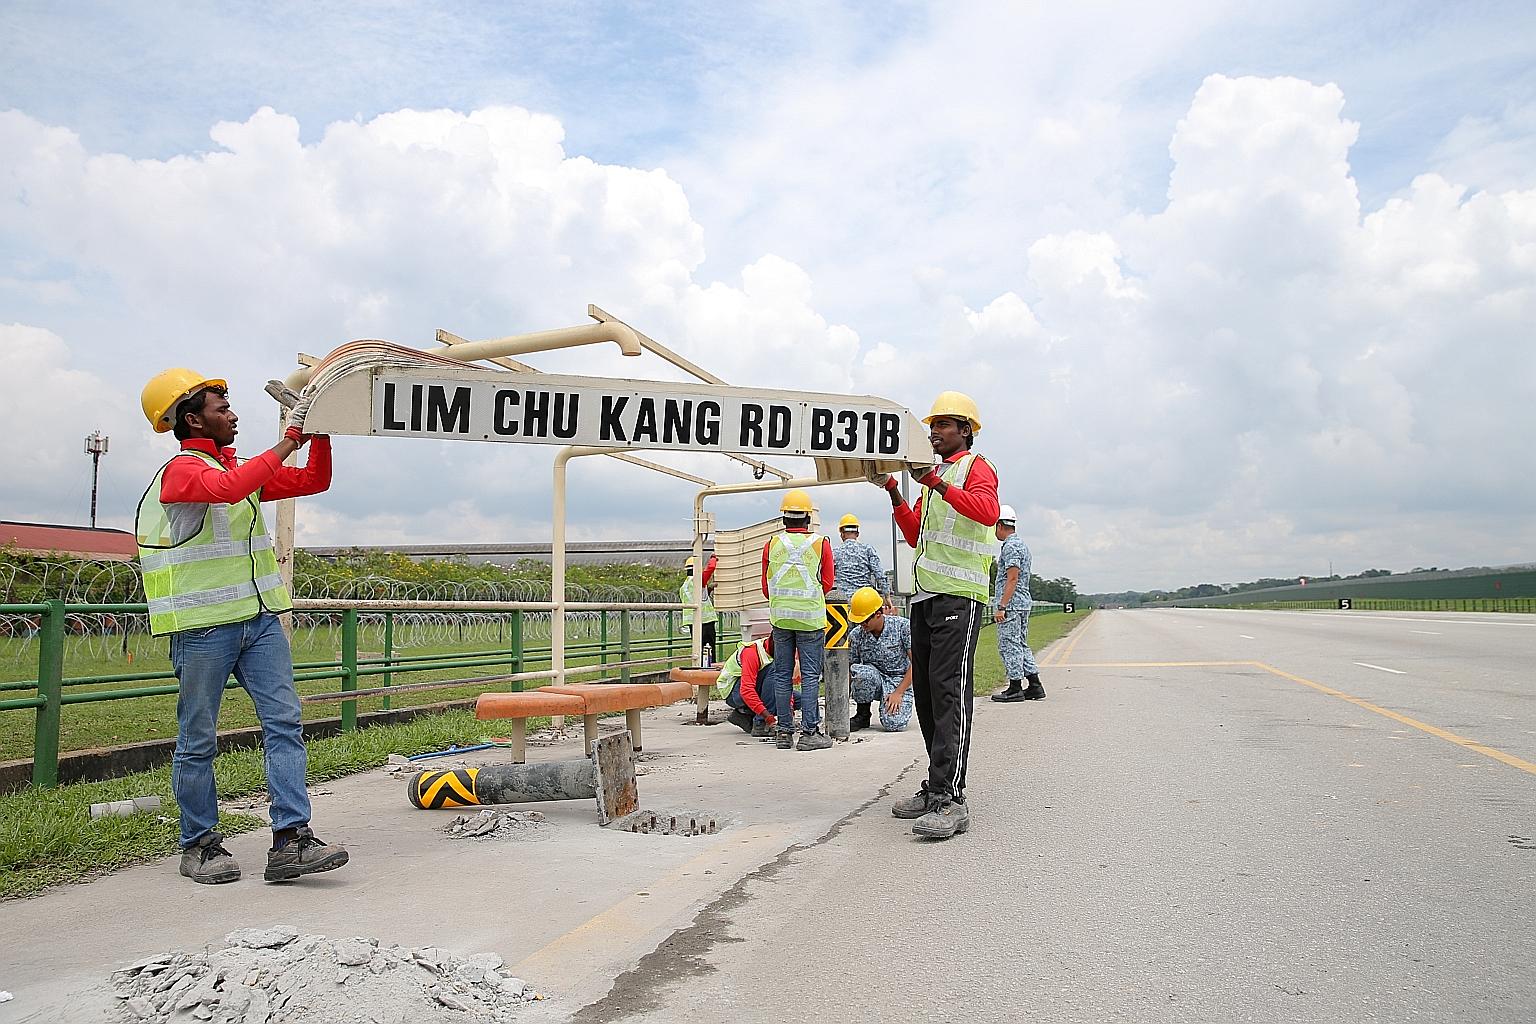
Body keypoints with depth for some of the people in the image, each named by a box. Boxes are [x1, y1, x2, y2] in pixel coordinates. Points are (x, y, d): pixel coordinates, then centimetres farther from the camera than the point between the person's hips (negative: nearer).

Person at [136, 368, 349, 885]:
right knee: (198, 740, 4)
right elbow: (228, 489, -30)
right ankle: (199, 844, 18)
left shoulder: (242, 467, 17)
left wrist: (320, 434, 5)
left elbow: (314, 481, 20)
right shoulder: (182, 469, -7)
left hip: (259, 619, 7)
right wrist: (286, 444, -22)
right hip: (203, 626, -7)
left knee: (284, 723, -4)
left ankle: (290, 840, -6)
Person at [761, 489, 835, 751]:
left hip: (780, 617, 3)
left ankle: (784, 732, 12)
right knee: (810, 675, 1)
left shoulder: (771, 544, 2)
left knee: (782, 675, 9)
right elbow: (827, 583, 5)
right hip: (811, 618, -3)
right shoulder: (821, 543, -3)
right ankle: (809, 732, 0)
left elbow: (766, 587, 9)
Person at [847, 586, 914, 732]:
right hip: (873, 682, 2)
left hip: (900, 682, -2)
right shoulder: (856, 635, -5)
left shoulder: (903, 626, -12)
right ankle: (862, 715, -9)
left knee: (893, 724, -28)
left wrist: (898, 693, -18)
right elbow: (849, 672, 1)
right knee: (863, 672, -34)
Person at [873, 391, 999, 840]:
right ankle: (936, 788, 13)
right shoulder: (934, 474, 26)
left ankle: (950, 799, -18)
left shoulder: (976, 467, 1)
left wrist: (938, 484, -27)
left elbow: (987, 511, -21)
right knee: (925, 693, 7)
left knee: (950, 690, -15)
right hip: (925, 594, 9)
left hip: (959, 594, -9)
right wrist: (893, 493, 14)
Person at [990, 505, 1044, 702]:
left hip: (1010, 605, -10)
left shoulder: (1010, 547, -13)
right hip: (1023, 604, 10)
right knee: (1021, 645, 13)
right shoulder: (1021, 545, 19)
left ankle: (1015, 689, -2)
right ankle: (1035, 686, 14)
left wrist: (1001, 606, -21)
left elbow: (1012, 578, -20)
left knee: (1009, 646, -5)